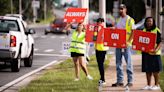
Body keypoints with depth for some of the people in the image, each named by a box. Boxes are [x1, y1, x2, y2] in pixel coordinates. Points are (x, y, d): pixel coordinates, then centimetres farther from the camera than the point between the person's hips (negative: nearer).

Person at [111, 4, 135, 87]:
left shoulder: (130, 20, -3)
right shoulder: (118, 20, 16)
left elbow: (133, 32, -9)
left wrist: (128, 41, -19)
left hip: (126, 45, -6)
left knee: (128, 63, -3)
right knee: (118, 63, 6)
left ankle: (130, 81, 0)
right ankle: (120, 81, 11)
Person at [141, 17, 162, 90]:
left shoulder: (156, 31, -5)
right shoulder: (144, 31, 11)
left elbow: (159, 42, -9)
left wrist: (156, 49, -24)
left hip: (154, 53, -5)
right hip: (146, 52, 5)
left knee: (155, 70, -1)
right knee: (147, 69, 8)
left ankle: (156, 85, 6)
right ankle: (148, 85, 15)